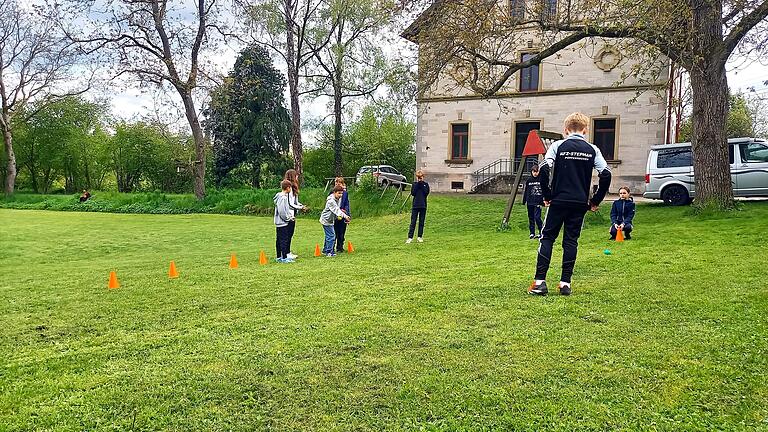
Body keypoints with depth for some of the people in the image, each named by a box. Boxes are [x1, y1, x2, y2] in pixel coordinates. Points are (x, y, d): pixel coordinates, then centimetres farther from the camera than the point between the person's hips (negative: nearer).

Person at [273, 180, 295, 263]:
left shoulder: (284, 196, 12)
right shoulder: (283, 198, -19)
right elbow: (282, 212, -22)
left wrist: (290, 215, 9)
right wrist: (289, 218, -11)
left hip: (279, 222, 10)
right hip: (282, 223, -10)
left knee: (279, 240, 13)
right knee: (284, 240, -4)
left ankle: (279, 257, 20)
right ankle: (284, 258, 0)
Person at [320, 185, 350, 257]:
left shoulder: (338, 199, 4)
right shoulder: (331, 201, -25)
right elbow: (336, 210, -35)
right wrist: (344, 216, -44)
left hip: (331, 220, 10)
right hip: (326, 220, -10)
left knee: (329, 236, 18)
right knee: (331, 236, -11)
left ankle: (325, 250, 31)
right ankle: (329, 252, -6)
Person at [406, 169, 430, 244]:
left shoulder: (426, 184, 7)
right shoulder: (414, 184, 6)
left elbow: (426, 192, -10)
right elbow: (412, 193, -8)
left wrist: (422, 184, -9)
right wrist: (417, 184, -9)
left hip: (423, 206, 1)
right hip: (415, 205, -1)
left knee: (421, 222, 7)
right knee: (413, 222, -4)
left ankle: (420, 236, 15)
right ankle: (410, 237, -5)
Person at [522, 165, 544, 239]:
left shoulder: (541, 180, -1)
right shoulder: (528, 180, 7)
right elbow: (525, 191, 12)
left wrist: (544, 200, -4)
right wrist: (524, 201, 10)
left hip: (538, 202, -4)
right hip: (530, 202, 4)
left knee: (537, 217, -11)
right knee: (531, 218, 9)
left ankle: (541, 232, 2)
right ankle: (532, 233, 18)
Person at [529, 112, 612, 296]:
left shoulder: (558, 146, -1)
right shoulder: (592, 149, 5)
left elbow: (544, 169, -13)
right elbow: (606, 174, -2)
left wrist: (547, 195, -2)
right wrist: (596, 200, 7)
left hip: (559, 201, -2)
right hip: (580, 203, 2)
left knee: (547, 237, 4)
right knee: (571, 240, 9)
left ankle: (539, 281, -3)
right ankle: (565, 283, 8)